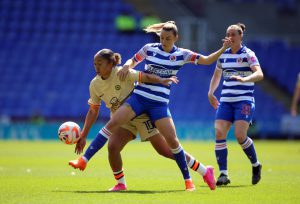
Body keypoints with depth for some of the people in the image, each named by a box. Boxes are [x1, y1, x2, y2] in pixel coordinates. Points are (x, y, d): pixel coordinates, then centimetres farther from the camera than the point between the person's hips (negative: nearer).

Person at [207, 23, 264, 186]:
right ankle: (223, 174, -9)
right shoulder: (223, 55, 12)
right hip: (226, 101, 5)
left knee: (240, 135, -17)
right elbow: (217, 75, 27)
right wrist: (211, 93, 16)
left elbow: (259, 74, -19)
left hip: (244, 100, -5)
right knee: (219, 134, -11)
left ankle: (256, 165, 10)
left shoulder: (248, 54, -5)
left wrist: (244, 79, -36)